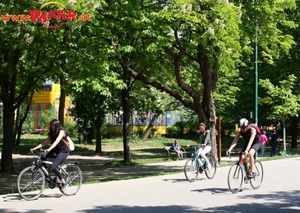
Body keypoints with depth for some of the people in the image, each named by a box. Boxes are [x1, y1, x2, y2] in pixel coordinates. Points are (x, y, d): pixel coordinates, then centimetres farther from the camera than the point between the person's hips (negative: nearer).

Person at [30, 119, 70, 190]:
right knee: (43, 156, -20)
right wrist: (34, 148, -10)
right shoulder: (52, 134, 10)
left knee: (53, 167, -24)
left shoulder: (61, 132, -13)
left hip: (64, 152, -7)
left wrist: (49, 149, -46)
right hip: (56, 151, 7)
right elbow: (44, 143, 3)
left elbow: (56, 141, -30)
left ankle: (64, 183, -8)